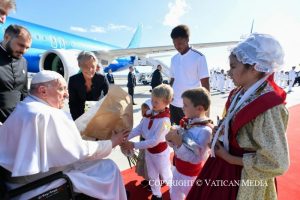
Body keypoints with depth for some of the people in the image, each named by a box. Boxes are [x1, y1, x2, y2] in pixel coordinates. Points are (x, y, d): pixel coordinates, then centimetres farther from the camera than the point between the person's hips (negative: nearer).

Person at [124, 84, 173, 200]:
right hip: (148, 150, 7)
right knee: (152, 176, 24)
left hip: (160, 152, -6)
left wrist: (134, 145, -30)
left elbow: (154, 141, -30)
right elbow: (139, 129, -5)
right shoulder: (149, 113, -8)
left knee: (166, 176, 18)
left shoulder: (164, 120, -31)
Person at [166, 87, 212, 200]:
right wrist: (171, 139, -19)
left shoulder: (205, 130, -28)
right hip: (178, 168, 6)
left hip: (191, 174, -6)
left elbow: (195, 158, -29)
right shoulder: (187, 122, -8)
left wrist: (179, 143, -37)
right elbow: (176, 144, 1)